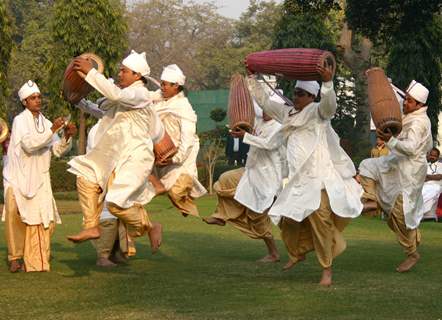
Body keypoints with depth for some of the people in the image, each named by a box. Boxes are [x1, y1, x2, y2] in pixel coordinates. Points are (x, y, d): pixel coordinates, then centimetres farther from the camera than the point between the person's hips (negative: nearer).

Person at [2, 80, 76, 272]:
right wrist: (52, 130, -26)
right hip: (18, 177, -5)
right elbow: (29, 144, -21)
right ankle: (15, 256, 0)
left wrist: (67, 136, -14)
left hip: (38, 178, 5)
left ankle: (35, 262, 9)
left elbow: (58, 150, 5)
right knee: (15, 217, -16)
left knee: (42, 219, -2)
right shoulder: (20, 121, -6)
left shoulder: (45, 123, 9)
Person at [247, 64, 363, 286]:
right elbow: (264, 101, 27)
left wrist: (327, 82, -42)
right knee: (287, 218, 10)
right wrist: (252, 79, 26)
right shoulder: (287, 114, 17)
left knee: (320, 219, -18)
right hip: (298, 178, 7)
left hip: (320, 177, -7)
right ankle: (297, 252, 36)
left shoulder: (317, 112, -2)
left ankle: (327, 269, -11)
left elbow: (329, 104, -24)